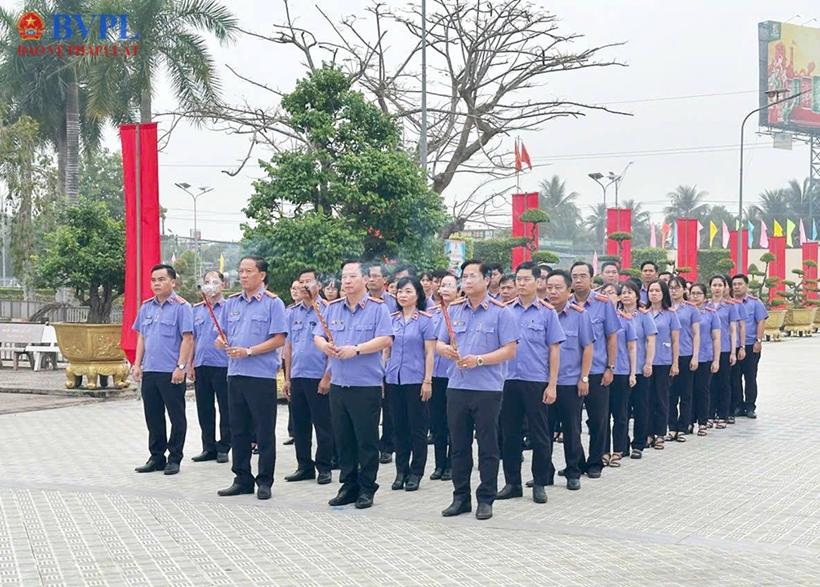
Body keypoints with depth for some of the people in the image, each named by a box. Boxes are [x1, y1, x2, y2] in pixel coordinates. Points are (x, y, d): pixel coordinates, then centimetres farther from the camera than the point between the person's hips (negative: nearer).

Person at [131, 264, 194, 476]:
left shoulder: (181, 307, -7)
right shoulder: (146, 307, 12)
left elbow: (187, 339, -11)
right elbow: (141, 337, 16)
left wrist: (181, 367, -16)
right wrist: (137, 364, 9)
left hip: (171, 372, -6)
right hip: (149, 371, 6)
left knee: (177, 417, 2)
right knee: (153, 416, 11)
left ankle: (174, 459, 11)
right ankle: (156, 457, 21)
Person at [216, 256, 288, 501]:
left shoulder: (273, 303, -5)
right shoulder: (232, 302, 13)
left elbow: (279, 339, -11)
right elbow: (225, 334, 18)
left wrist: (248, 351, -18)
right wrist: (222, 341, -6)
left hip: (262, 375, -6)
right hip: (235, 373, 6)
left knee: (264, 432, 1)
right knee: (238, 430, 10)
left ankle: (264, 481, 9)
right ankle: (242, 479, 19)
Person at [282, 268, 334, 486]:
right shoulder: (293, 312, 11)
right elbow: (288, 345, 14)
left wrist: (327, 377, -14)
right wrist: (287, 378, 10)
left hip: (318, 378, -5)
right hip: (297, 377, 5)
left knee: (322, 425, 1)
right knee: (299, 425, 10)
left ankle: (324, 468, 9)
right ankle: (304, 466, 20)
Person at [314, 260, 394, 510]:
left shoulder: (378, 308, -3)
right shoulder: (332, 308, 12)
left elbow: (385, 339, -13)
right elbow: (317, 336, 11)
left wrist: (356, 349, -21)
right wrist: (325, 346, -12)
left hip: (367, 385, -5)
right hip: (338, 384, 5)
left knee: (366, 440, 0)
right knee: (343, 439, 10)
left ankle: (367, 489, 10)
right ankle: (348, 486, 20)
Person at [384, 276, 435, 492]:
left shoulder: (424, 320, -3)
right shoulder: (392, 320, 9)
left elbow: (430, 353, -5)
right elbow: (386, 350, 14)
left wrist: (427, 381, -10)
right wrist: (380, 376, 8)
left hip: (415, 379, -4)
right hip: (394, 379, 4)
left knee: (417, 427, 2)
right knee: (399, 426, 9)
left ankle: (416, 472, 10)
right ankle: (401, 471, 17)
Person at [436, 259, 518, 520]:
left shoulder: (500, 312, -3)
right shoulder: (453, 310, 11)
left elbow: (510, 350, -7)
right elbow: (439, 344, 13)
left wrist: (479, 360, -18)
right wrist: (446, 350, -11)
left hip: (487, 389, -4)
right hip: (457, 387, 4)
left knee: (487, 447, 3)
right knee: (459, 446, 10)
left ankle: (486, 499, 11)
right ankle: (461, 497, 19)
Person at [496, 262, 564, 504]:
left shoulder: (547, 312, 0)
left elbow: (554, 349, -1)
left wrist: (552, 385, -6)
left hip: (536, 382, -2)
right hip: (508, 380, 3)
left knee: (540, 436, 3)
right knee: (510, 434, 9)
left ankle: (540, 484, 14)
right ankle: (512, 483, 18)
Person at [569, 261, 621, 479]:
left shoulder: (603, 303, -2)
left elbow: (612, 337, 2)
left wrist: (610, 368, -2)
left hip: (596, 371, -1)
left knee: (598, 419, 5)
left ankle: (595, 463, 18)